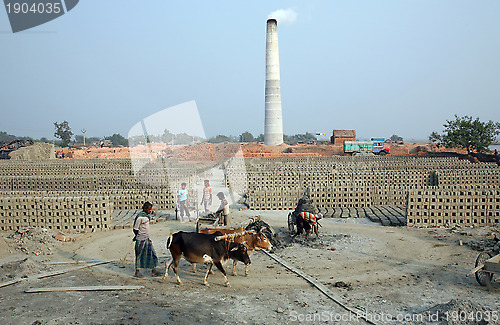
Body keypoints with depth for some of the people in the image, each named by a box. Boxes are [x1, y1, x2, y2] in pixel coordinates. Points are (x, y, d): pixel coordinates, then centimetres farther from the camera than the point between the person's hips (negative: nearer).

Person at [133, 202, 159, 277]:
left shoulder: (147, 215, 4)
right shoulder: (140, 217, -20)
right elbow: (135, 229, -15)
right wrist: (138, 236, -1)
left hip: (147, 238, 8)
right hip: (141, 240, -8)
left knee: (152, 254, 7)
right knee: (139, 255, 5)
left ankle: (154, 271, 14)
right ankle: (137, 272, 19)